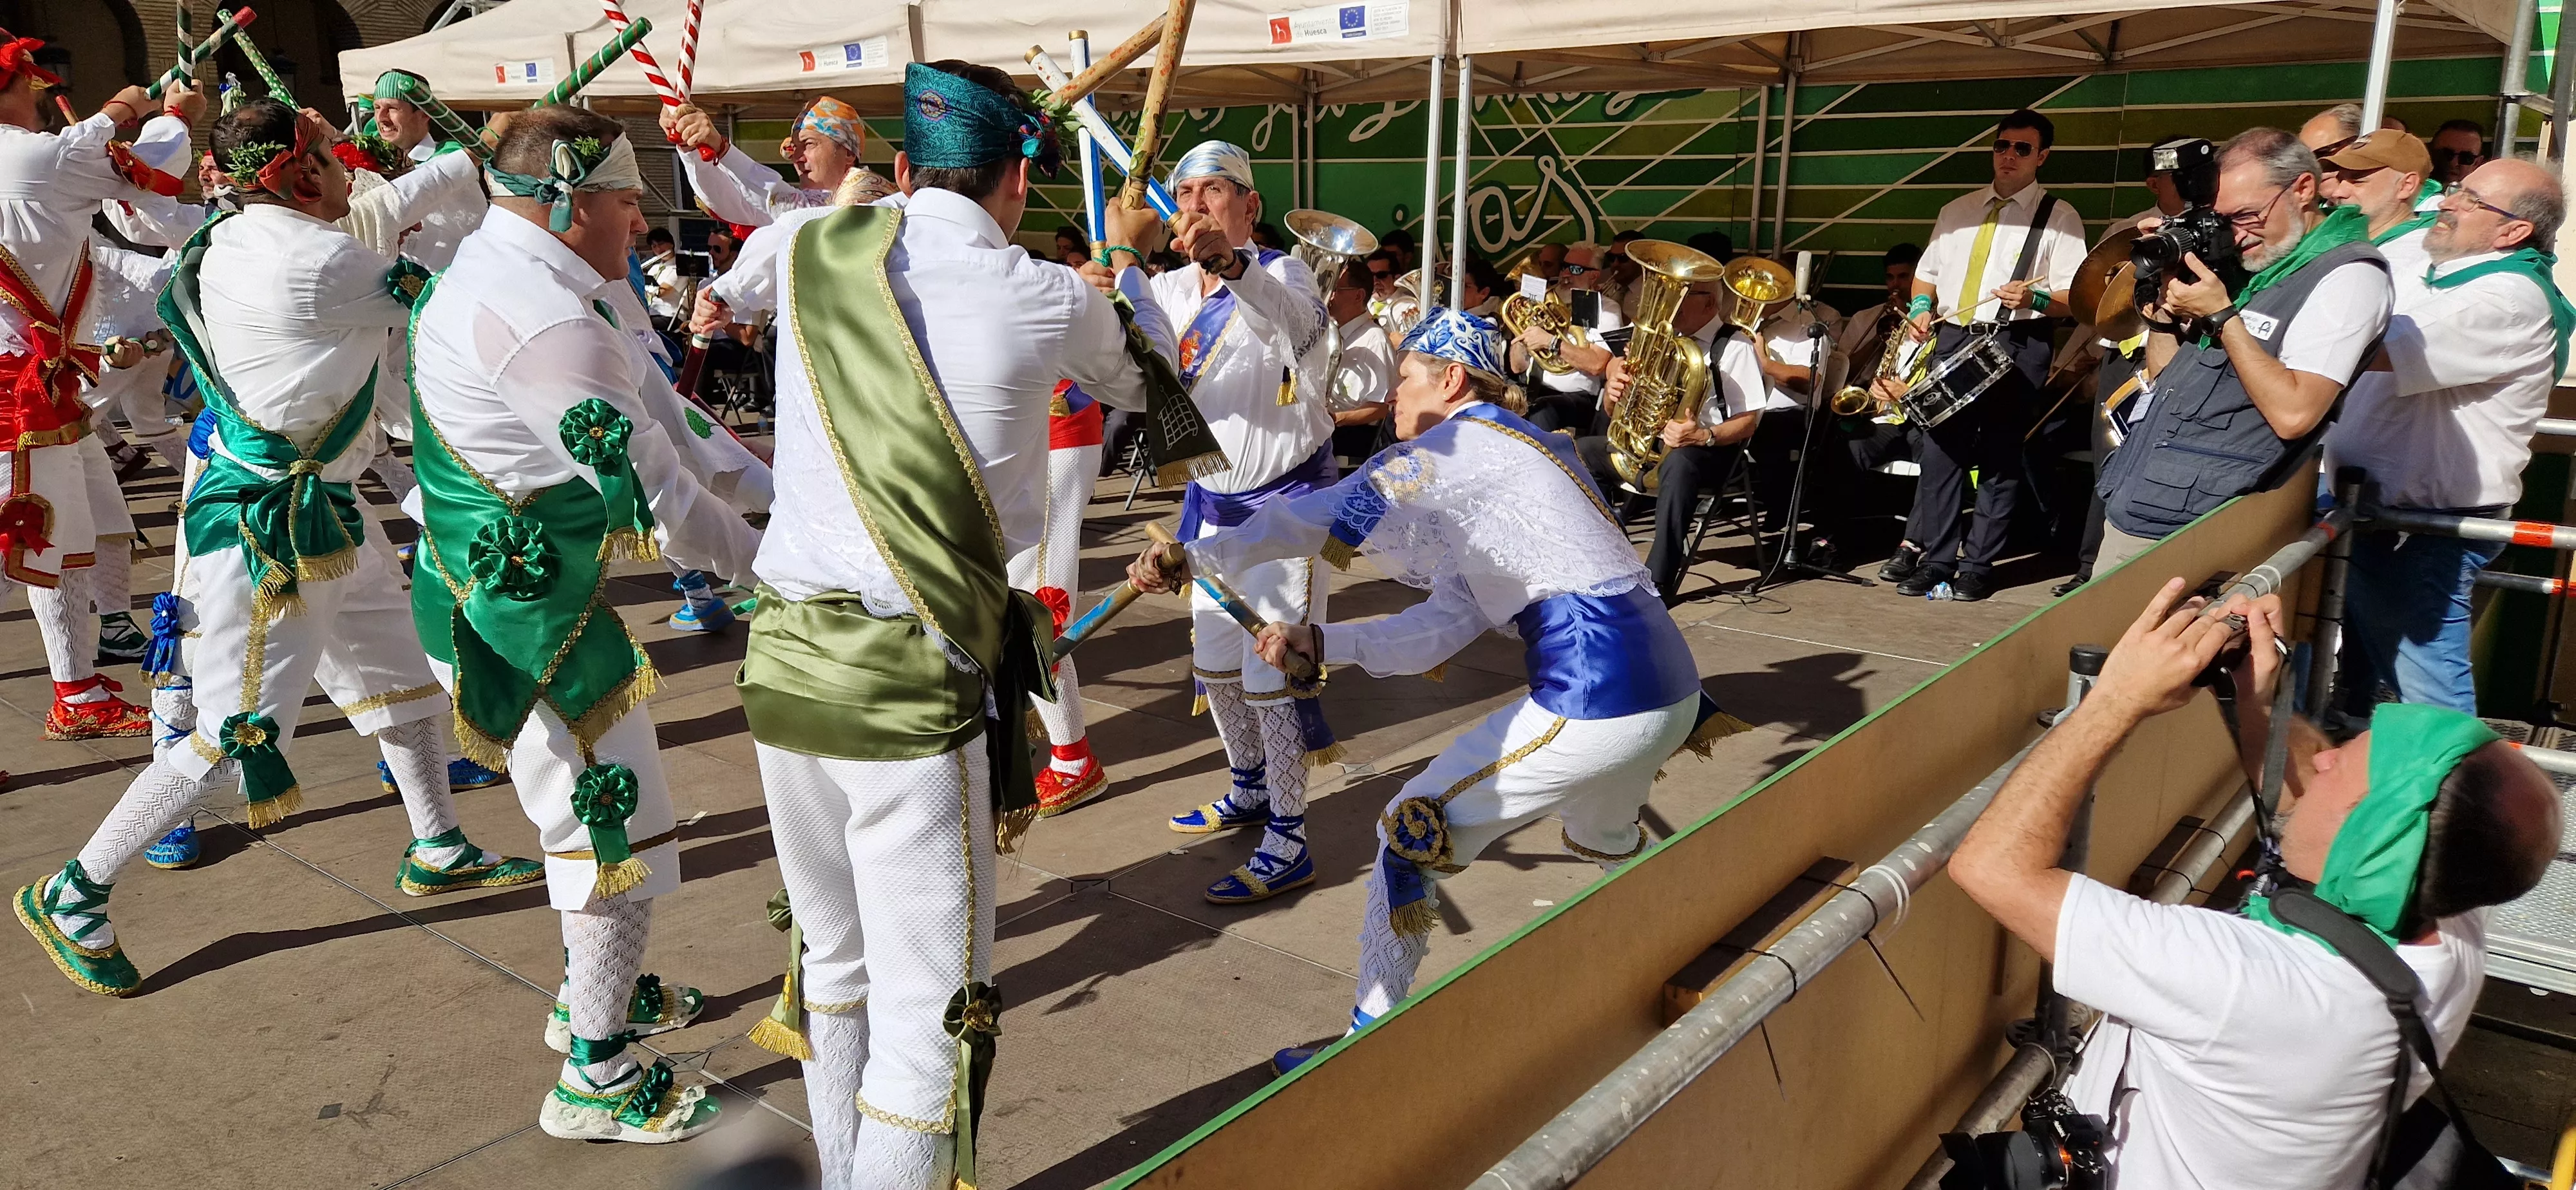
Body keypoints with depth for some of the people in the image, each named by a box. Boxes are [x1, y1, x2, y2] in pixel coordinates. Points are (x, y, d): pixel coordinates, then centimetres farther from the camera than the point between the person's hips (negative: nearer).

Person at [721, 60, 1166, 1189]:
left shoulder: (810, 248, 4)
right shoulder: (1047, 299, -3)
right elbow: (1138, 382, 20)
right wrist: (1129, 264, 38)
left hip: (785, 659, 6)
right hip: (918, 683, -6)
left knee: (838, 958, 22)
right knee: (929, 1011, 3)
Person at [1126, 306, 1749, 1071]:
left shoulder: (1470, 440, -5)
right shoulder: (1485, 490, 21)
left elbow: (1332, 512, -16)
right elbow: (1437, 629, 12)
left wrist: (1195, 559, -16)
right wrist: (1314, 642, 2)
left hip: (1597, 705, -10)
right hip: (1669, 692, 10)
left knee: (1414, 837, 2)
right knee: (1604, 843, 36)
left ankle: (1371, 1042, 13)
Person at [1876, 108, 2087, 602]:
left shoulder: (2059, 218, 2)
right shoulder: (1958, 210, 17)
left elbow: (2076, 298, -5)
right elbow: (1928, 272, 21)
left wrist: (2036, 299, -25)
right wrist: (1921, 307, 1)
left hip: (2015, 345, -4)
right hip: (1953, 339, 4)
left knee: (2000, 456, 0)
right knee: (1940, 448, 1)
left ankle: (1978, 565, 6)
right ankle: (1934, 558, 8)